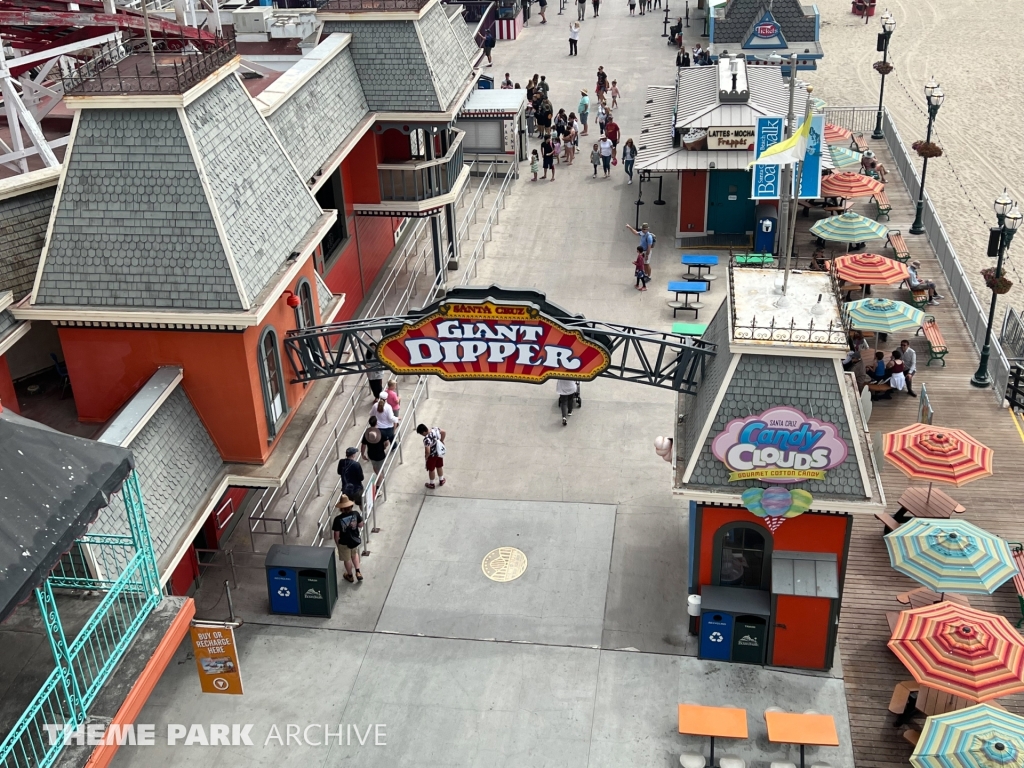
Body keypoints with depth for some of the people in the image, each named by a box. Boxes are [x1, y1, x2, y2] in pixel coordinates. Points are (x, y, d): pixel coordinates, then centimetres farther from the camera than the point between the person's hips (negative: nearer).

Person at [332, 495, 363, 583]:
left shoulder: (338, 519, -27)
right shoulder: (356, 514, -20)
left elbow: (336, 534, -18)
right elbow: (360, 525, -4)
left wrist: (337, 543, 0)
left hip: (344, 543, -3)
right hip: (355, 540, 3)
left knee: (347, 559, 21)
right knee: (354, 554, 33)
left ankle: (350, 576, 42)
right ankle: (358, 572, 30)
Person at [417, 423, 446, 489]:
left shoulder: (427, 439, -37)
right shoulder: (435, 429, -17)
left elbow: (428, 452, -37)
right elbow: (443, 432, 1)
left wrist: (426, 457, -15)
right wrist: (441, 441, 14)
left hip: (432, 456, -7)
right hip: (439, 453, 7)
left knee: (431, 470, 19)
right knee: (439, 467, 28)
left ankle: (431, 484, 39)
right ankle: (441, 480, 49)